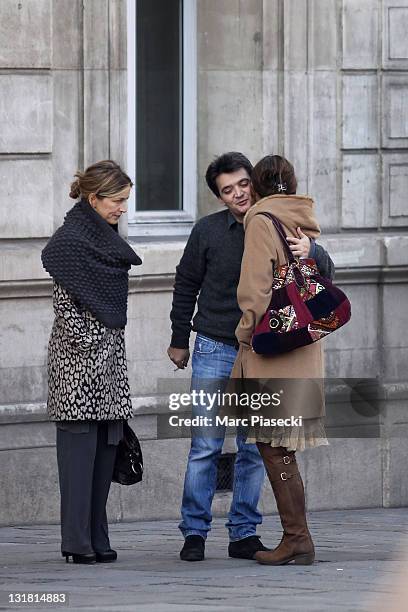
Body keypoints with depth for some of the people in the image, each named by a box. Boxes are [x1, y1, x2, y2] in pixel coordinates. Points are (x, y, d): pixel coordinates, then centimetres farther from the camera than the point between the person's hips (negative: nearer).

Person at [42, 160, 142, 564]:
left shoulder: (106, 238, 15)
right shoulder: (70, 240, -11)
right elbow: (64, 303, -15)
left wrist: (112, 346, 19)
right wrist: (87, 346, -16)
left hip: (110, 350, 9)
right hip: (80, 360, -9)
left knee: (105, 448, 6)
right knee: (80, 447, -7)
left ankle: (97, 539, 9)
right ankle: (77, 542, -5)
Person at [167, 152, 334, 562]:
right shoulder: (208, 231, -2)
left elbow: (326, 272, -6)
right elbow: (186, 285, 9)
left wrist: (310, 251, -28)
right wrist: (179, 340, 12)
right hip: (214, 349, -2)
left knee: (254, 448, 5)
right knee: (205, 446, -3)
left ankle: (244, 534, 11)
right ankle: (194, 533, 2)